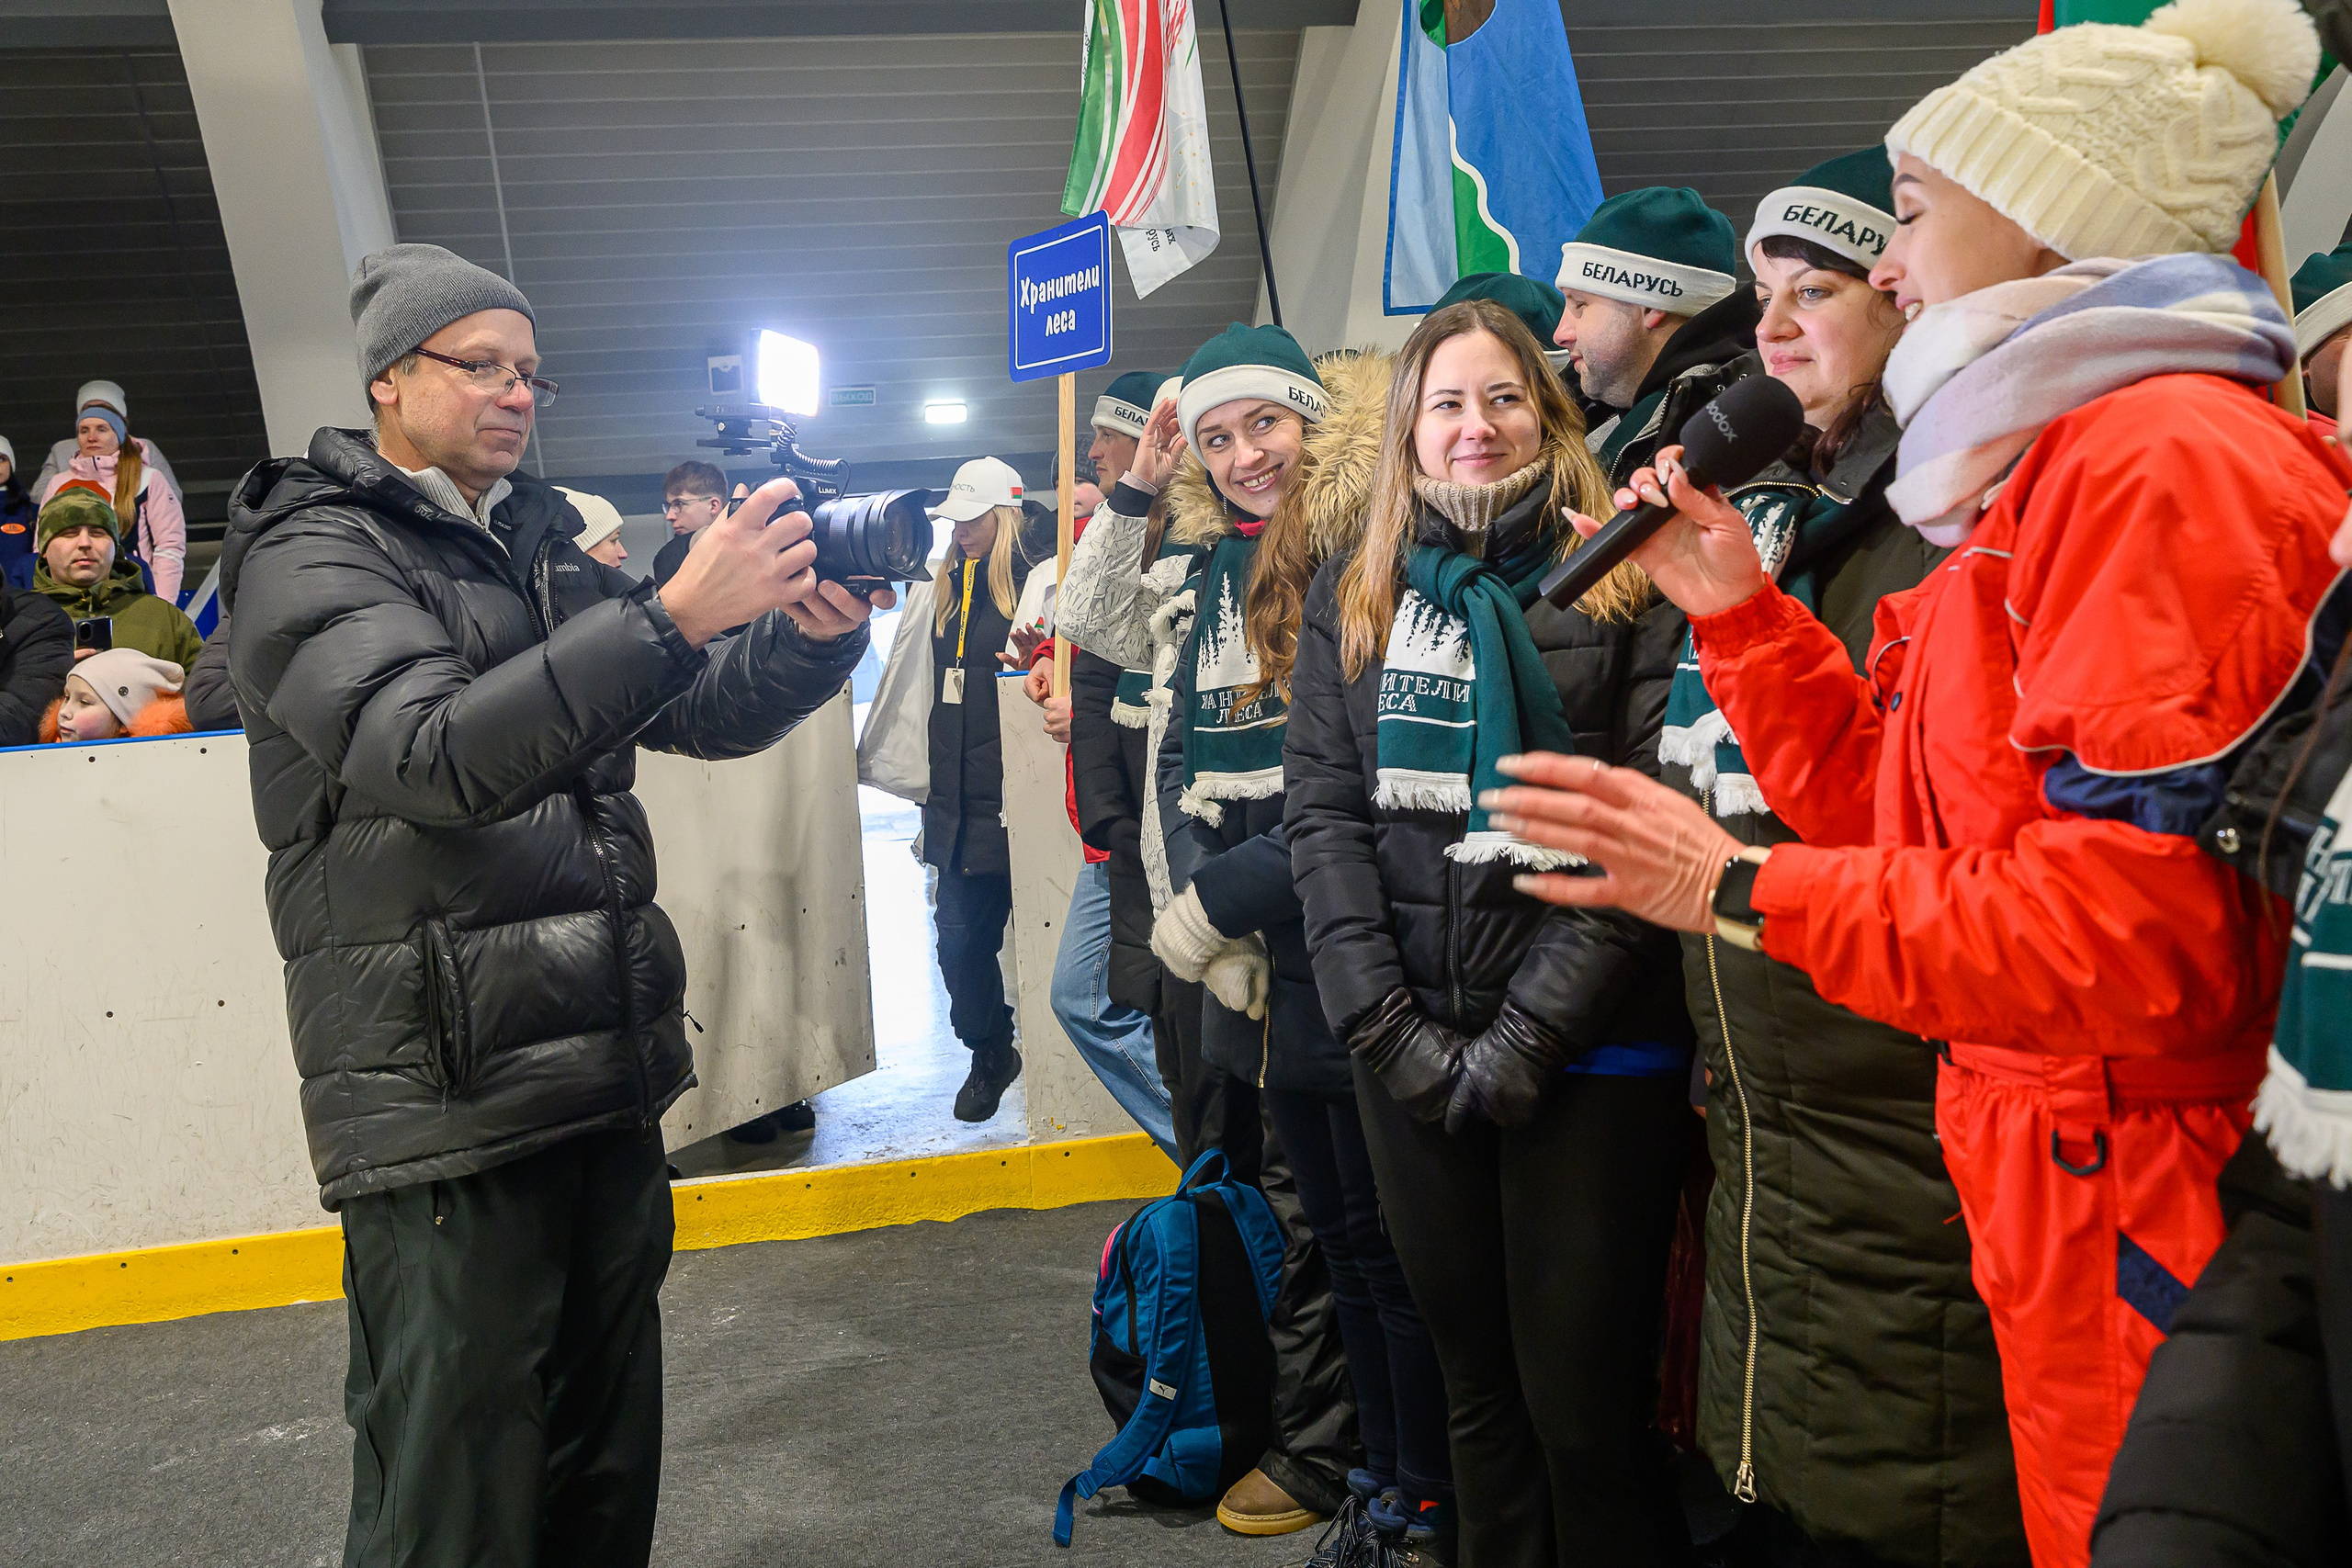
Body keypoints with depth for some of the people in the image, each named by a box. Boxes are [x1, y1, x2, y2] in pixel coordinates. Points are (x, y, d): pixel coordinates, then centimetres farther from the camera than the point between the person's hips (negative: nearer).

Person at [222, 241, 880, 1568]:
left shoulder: (545, 549, 18)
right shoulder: (313, 552, -4)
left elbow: (701, 714, 16)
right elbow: (433, 753, -22)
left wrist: (812, 633, -6)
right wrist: (675, 611, -30)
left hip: (613, 1077, 7)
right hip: (445, 1098, -7)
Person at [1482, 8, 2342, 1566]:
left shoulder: (2167, 459, -17)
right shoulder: (2044, 474, 16)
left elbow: (2144, 924, -25)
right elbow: (1897, 811, 15)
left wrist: (1745, 890, -22)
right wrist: (1737, 608, 9)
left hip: (2153, 1227, -9)